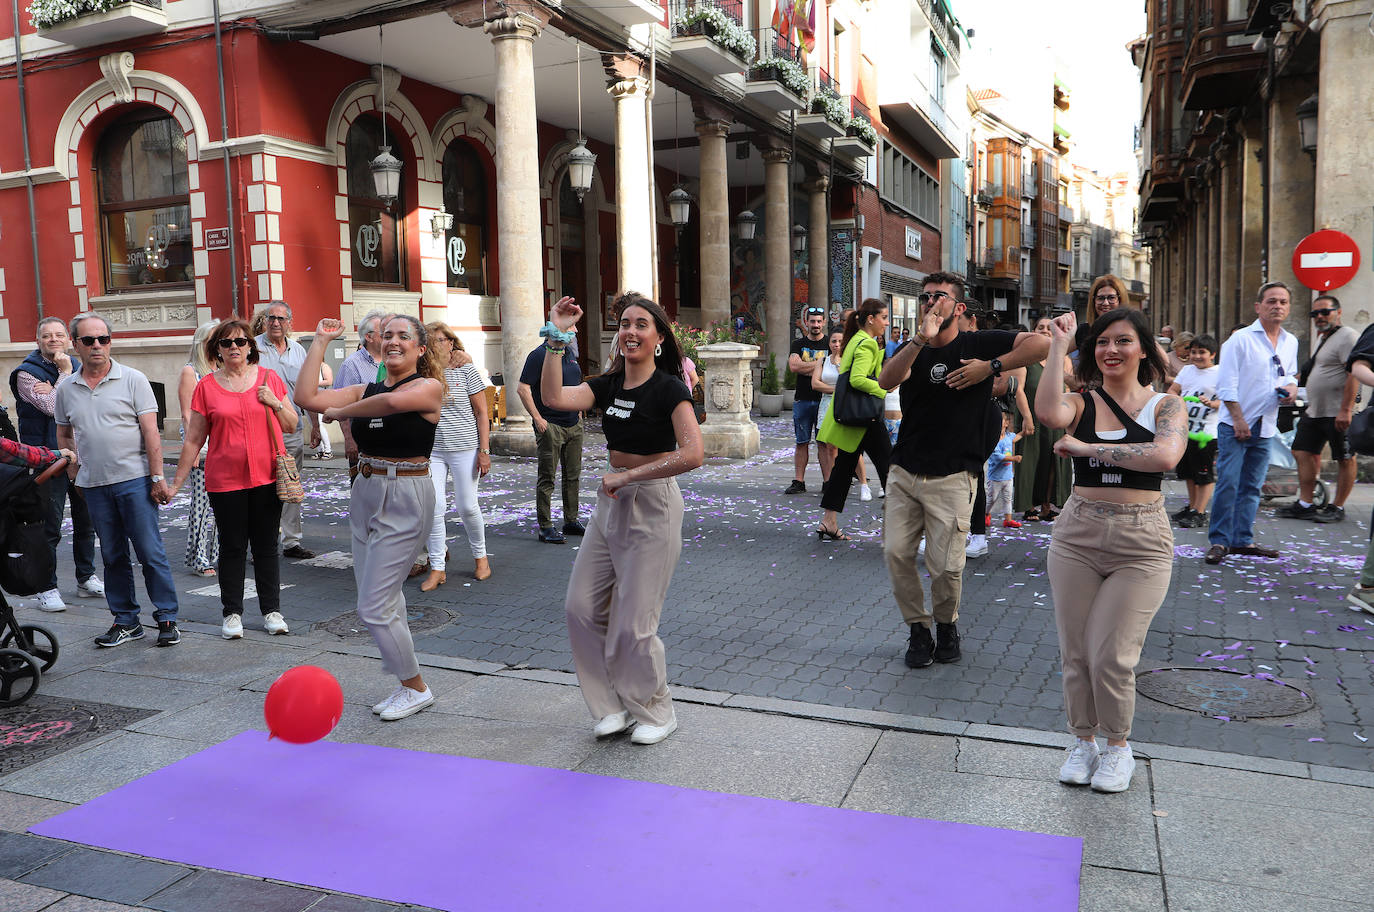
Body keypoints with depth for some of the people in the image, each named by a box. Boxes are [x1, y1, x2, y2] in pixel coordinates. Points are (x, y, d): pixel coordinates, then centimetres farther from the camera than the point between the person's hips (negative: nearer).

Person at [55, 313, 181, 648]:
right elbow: (64, 435, 21)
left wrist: (157, 476, -11)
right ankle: (125, 621, 20)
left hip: (134, 480, -4)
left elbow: (151, 431, -6)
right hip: (94, 486, 4)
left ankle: (167, 618, 4)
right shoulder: (66, 389, 9)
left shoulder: (133, 380, -2)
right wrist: (73, 471, 11)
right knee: (113, 556, 10)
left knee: (151, 552, -4)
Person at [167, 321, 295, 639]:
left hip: (267, 477, 1)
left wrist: (275, 403, -9)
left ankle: (272, 610, 18)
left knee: (266, 546, 7)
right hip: (224, 480, 0)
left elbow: (291, 426, 9)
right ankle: (232, 613, 18)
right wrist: (177, 482, 5)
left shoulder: (269, 378, 5)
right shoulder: (206, 386, 2)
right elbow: (194, 440, 6)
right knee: (232, 547, 5)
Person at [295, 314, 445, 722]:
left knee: (374, 607, -6)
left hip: (406, 498, -7)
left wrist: (341, 411, -13)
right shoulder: (365, 390, 10)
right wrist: (320, 341, 5)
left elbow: (393, 401, -29)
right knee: (385, 598, 13)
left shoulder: (429, 387, -8)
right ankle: (407, 687, 28)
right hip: (365, 494, 7)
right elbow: (306, 397, 1)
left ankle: (416, 688, 12)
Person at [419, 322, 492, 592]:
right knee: (434, 506, -4)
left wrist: (484, 450, -7)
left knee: (467, 506, 1)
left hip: (464, 448, -3)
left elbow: (482, 413, -2)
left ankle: (480, 557, 25)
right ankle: (437, 568, 4)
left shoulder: (466, 370, -2)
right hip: (431, 448, 3)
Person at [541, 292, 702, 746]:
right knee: (581, 607, 7)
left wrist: (627, 476, -23)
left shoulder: (669, 388, -12)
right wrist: (556, 338, -15)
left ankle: (655, 712, 23)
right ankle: (614, 706, 24)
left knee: (633, 623, -2)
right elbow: (554, 397, -11)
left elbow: (692, 454, -25)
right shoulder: (608, 385, 6)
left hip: (652, 504, -7)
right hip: (610, 502, 7)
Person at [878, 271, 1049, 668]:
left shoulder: (978, 343, 1)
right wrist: (922, 338, -24)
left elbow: (1042, 343, -10)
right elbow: (887, 381, -13)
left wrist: (991, 366, -13)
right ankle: (918, 628, 18)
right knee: (896, 553, -2)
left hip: (951, 479, -4)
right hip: (904, 472, 4)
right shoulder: (913, 348, 10)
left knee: (945, 566, -5)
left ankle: (947, 624, 24)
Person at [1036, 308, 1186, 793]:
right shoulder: (1082, 402, 3)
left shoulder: (1166, 406, 1)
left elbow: (1165, 456, -21)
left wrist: (1086, 448, -17)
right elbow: (1048, 412, -23)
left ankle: (1118, 746, 22)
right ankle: (1083, 740, 28)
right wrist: (1058, 346, -14)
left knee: (1111, 657, -3)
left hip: (1141, 543, -2)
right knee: (1074, 652, 8)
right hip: (1077, 536, 2)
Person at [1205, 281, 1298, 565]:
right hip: (1234, 425, -6)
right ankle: (1218, 541, -3)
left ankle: (1242, 540, 17)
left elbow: (1290, 375, 25)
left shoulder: (1290, 342, 13)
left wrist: (1292, 387, 0)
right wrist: (1238, 419, -14)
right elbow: (1226, 384, -9)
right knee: (1228, 483, -10)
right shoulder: (1240, 339, -6)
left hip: (1265, 427, 6)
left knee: (1251, 486, 9)